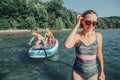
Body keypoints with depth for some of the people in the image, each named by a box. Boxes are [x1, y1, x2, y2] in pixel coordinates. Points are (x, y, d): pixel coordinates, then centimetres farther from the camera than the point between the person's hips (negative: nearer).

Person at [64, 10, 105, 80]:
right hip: (77, 72, -1)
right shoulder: (76, 36, -16)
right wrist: (77, 25, -29)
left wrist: (102, 71, 8)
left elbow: (99, 54, 0)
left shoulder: (98, 36, -11)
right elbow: (67, 45, -37)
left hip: (93, 73, 2)